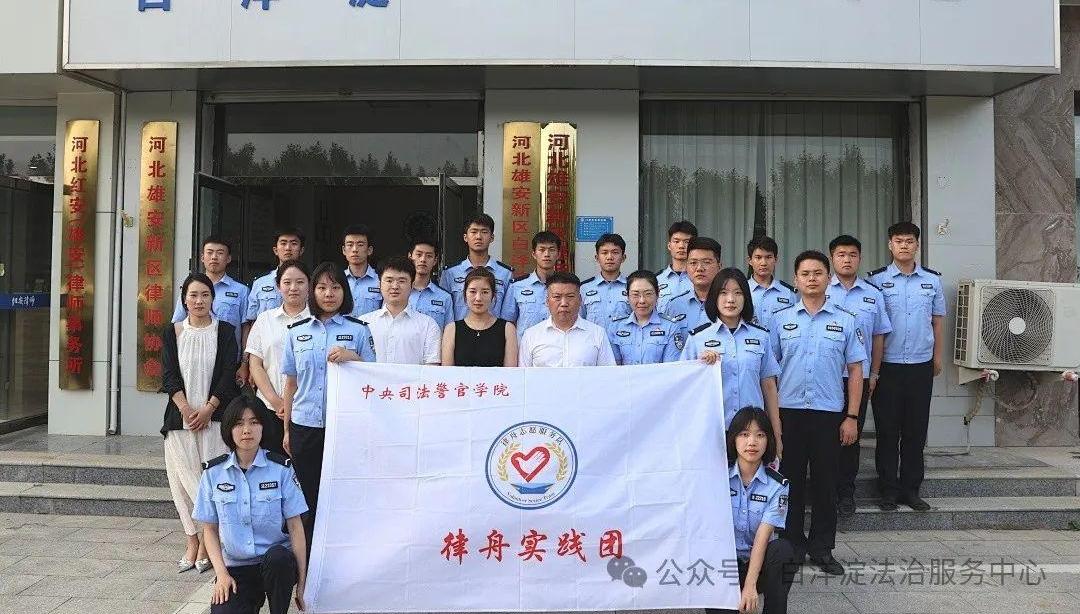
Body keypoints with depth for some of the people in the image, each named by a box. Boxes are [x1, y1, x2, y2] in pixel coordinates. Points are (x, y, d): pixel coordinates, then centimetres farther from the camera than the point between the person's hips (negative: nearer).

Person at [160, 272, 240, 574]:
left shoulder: (225, 331, 4)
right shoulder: (172, 333, 8)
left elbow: (228, 374, -2)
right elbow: (170, 375, 1)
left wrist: (207, 409, -11)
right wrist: (187, 410, -10)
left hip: (214, 416, -2)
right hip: (180, 416, 2)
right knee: (184, 478, 1)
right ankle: (193, 542, 10)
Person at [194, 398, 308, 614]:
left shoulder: (281, 468, -4)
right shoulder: (213, 472, 3)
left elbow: (295, 526, -4)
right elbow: (210, 529, 8)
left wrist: (301, 584, -9)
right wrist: (222, 574, -6)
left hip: (277, 563, -1)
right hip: (235, 567, 2)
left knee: (277, 557, -35)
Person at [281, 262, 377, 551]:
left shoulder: (359, 330, 3)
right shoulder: (296, 331, 10)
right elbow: (291, 383, 14)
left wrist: (351, 357, -15)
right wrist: (287, 429, 13)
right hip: (304, 426, 2)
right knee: (308, 498, 6)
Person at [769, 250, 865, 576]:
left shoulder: (845, 320, 5)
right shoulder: (780, 319, 5)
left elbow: (855, 371, 6)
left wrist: (852, 417, 0)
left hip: (829, 414, 0)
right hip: (788, 411, 0)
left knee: (825, 482, 7)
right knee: (790, 480, 7)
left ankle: (822, 548, 20)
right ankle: (792, 545, 19)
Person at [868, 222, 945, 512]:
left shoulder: (932, 280, 7)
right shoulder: (877, 280, -2)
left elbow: (938, 321, 13)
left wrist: (938, 357, 10)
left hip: (921, 365, 3)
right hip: (887, 365, -2)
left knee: (916, 430, 9)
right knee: (887, 430, 4)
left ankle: (911, 488, 20)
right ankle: (889, 490, 13)